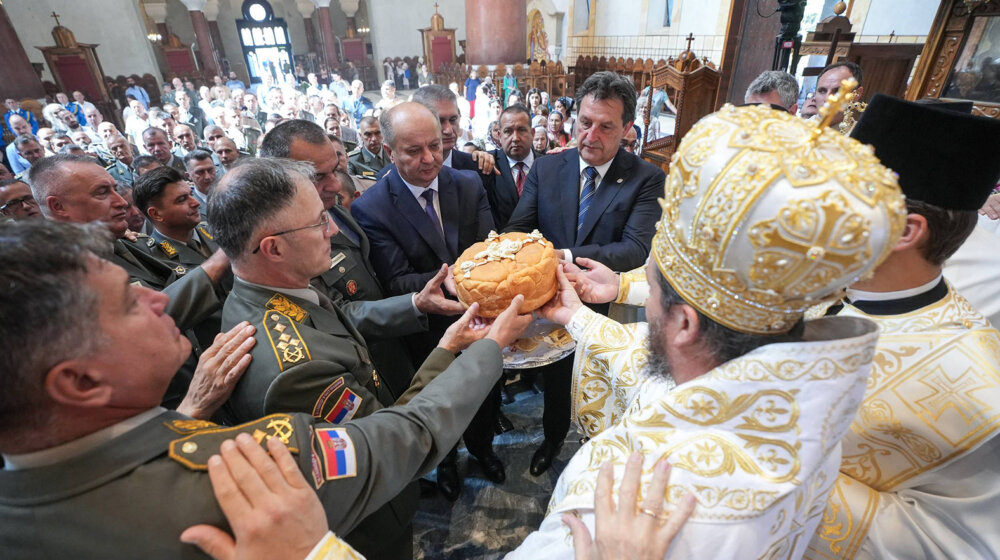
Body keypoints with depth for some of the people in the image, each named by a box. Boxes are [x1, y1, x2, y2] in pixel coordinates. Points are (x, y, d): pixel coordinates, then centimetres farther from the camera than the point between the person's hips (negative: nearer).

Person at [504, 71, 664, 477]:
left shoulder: (646, 179, -15)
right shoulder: (545, 169, -6)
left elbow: (637, 249, -26)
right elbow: (516, 229, -11)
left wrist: (569, 256, -41)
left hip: (609, 310, -2)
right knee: (555, 381, 26)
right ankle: (553, 440, 57)